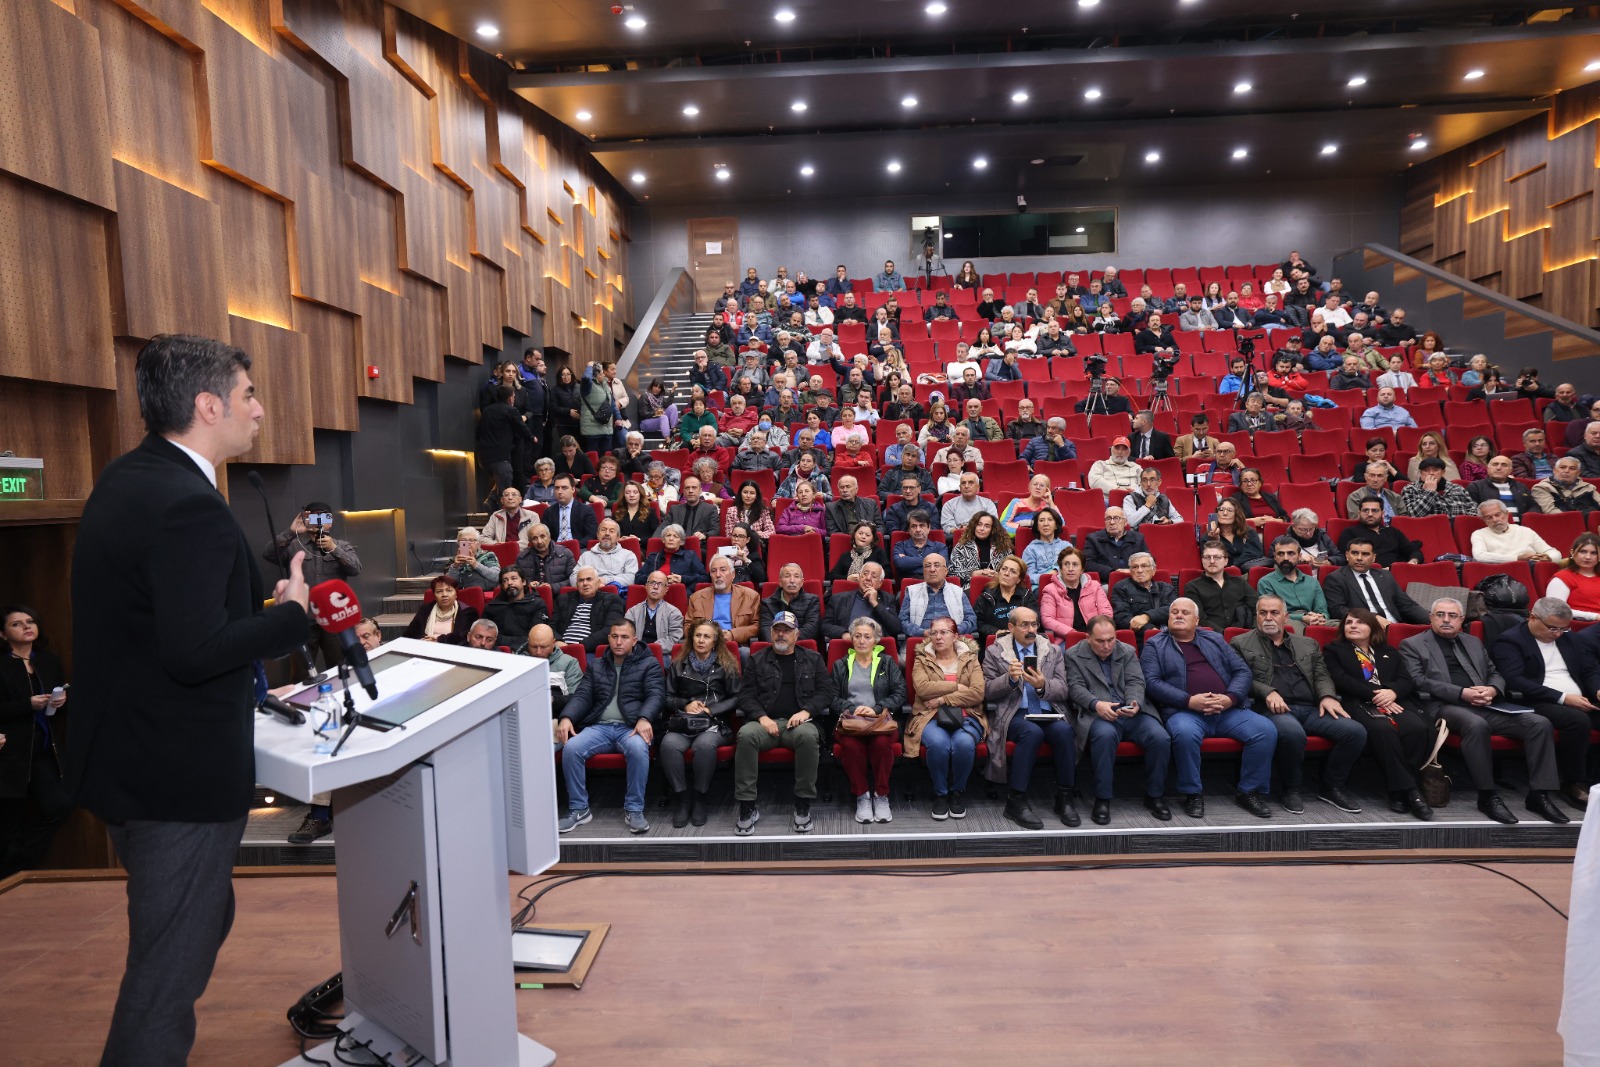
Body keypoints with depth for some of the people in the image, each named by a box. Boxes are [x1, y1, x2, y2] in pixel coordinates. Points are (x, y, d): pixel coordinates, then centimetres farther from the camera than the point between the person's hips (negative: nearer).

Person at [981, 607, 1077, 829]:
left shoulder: (1053, 652, 15)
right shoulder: (995, 652, 8)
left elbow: (1062, 690, 6)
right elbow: (987, 692, 2)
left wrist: (1043, 685, -16)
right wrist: (1009, 678, -17)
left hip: (1048, 713, 3)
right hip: (1014, 714, -3)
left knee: (1064, 730, -30)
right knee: (1032, 732, -34)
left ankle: (1064, 798, -13)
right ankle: (1016, 800, -23)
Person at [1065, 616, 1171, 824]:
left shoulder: (1128, 651, 17)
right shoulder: (1074, 655, 8)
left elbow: (1136, 682, 7)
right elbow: (1075, 687, -2)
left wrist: (1135, 703, -16)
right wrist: (1096, 704, -22)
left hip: (1132, 712, 4)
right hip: (1097, 714, -3)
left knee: (1161, 737, -23)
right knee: (1105, 735, -37)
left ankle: (1154, 796, -1)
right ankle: (1102, 799, -22)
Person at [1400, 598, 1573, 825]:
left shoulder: (1473, 642, 26)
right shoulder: (1412, 645, 6)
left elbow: (1495, 673, 23)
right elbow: (1418, 682, -6)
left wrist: (1492, 690, -2)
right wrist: (1461, 693, -16)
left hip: (1483, 706, 6)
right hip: (1443, 706, -6)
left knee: (1539, 723, -15)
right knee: (1476, 724, -37)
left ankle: (1539, 794, -10)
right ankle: (1487, 796, -25)